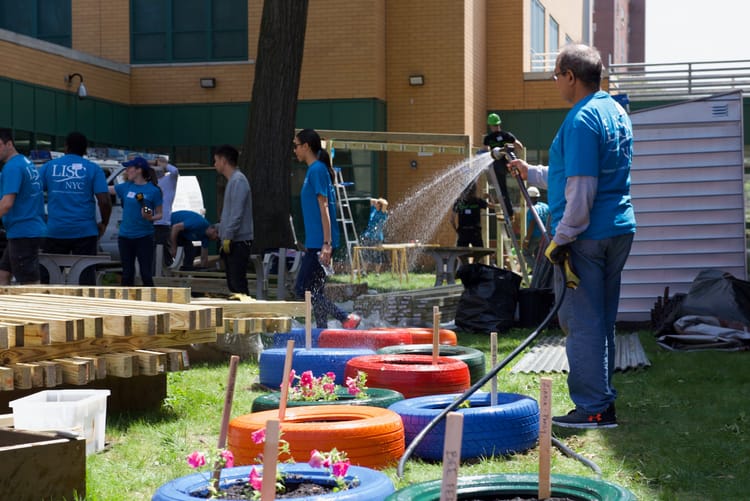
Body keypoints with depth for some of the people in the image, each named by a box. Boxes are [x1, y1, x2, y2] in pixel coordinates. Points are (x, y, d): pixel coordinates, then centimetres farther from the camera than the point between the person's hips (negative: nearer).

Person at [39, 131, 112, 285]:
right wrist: (104, 223, 8)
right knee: (86, 273, 1)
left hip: (55, 231, 1)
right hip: (85, 231, -1)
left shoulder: (49, 167, 6)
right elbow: (104, 200, -7)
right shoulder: (93, 169, 2)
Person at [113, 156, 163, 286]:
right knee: (127, 274, 10)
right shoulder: (126, 187, 5)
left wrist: (150, 217, -21)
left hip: (144, 237, -4)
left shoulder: (153, 190, -6)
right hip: (125, 236, 4)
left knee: (146, 275, -4)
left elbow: (159, 214, -2)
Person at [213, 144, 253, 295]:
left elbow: (237, 213, -19)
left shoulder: (238, 181, -12)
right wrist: (222, 231, 21)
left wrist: (227, 236, -19)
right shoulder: (232, 180, 19)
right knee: (233, 284, 10)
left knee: (238, 285, -12)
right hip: (231, 242, 10)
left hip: (238, 242, -10)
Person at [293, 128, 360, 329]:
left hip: (319, 244, -10)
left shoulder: (317, 170, -11)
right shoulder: (314, 170, 17)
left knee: (302, 289, -10)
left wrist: (326, 244, -22)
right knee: (313, 290, 11)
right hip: (315, 243, 10)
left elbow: (324, 207, -18)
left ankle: (347, 318, -10)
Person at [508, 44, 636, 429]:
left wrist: (563, 238, -17)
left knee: (581, 320, -3)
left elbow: (581, 187, -20)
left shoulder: (582, 120, -15)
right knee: (602, 319, 15)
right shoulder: (616, 112, 15)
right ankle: (603, 402, 22)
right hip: (619, 229, 10)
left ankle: (593, 408, 0)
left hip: (587, 234, -10)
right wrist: (532, 173, 31)